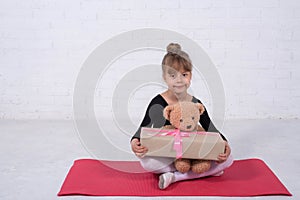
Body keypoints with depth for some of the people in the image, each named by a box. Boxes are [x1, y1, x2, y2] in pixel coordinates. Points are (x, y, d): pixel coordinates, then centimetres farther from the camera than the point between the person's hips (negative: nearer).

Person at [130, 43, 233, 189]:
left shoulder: (196, 104, 0)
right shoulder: (158, 103, -9)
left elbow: (211, 130, 1)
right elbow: (144, 128, -11)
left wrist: (224, 144, -20)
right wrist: (135, 141, -34)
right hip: (164, 157, -3)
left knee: (228, 159, -15)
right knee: (146, 161, -35)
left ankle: (176, 176, -20)